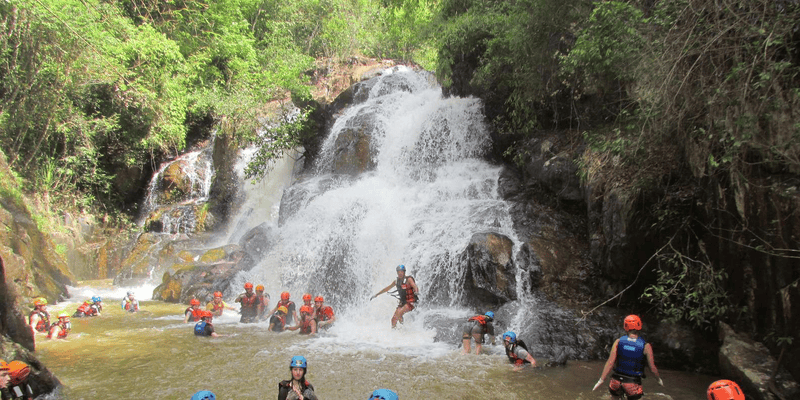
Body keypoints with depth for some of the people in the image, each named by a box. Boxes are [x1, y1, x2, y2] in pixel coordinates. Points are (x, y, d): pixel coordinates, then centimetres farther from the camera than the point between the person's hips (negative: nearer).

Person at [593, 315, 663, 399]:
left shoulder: (618, 342, -10)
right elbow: (652, 368, -7)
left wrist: (601, 380, -8)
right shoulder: (646, 346, -13)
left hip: (617, 379, 2)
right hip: (633, 383, -2)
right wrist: (659, 379, 13)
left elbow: (610, 363, -12)